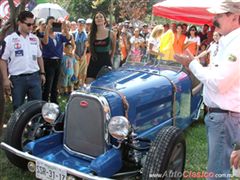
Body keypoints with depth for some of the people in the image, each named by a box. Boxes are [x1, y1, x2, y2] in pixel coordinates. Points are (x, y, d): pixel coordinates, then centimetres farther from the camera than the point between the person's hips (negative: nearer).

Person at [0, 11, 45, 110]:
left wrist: (42, 73, 12)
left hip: (34, 77, 3)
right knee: (18, 107, 8)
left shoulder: (35, 38, 8)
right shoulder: (9, 39, -5)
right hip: (17, 79, -3)